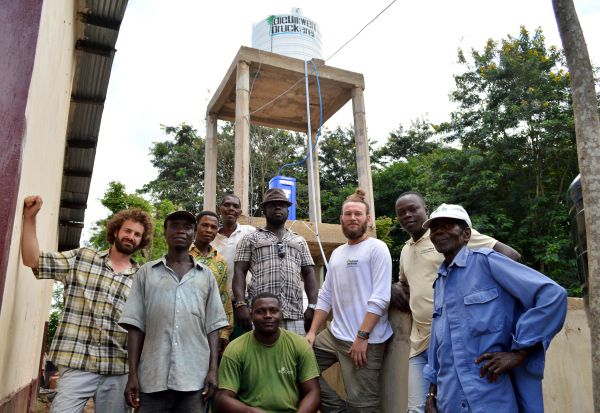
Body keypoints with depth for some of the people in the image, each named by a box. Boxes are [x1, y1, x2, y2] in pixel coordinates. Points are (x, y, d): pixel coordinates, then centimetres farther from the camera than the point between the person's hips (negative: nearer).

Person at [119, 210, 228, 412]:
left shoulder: (206, 275, 8)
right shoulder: (146, 272, 7)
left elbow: (213, 326, 6)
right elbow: (135, 325, 4)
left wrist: (213, 370, -2)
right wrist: (132, 373, -2)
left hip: (195, 378, 0)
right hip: (152, 376, 0)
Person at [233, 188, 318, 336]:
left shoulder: (299, 241, 21)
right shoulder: (250, 239, 13)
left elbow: (309, 274, 15)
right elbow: (239, 272, 3)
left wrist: (312, 306, 1)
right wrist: (240, 304, -12)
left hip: (294, 314, 3)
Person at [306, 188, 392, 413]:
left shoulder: (376, 248, -8)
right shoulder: (337, 253, 14)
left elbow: (380, 299, -16)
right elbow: (325, 296, 14)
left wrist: (362, 337, -20)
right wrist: (312, 331, 6)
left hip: (365, 340, -7)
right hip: (334, 334, 8)